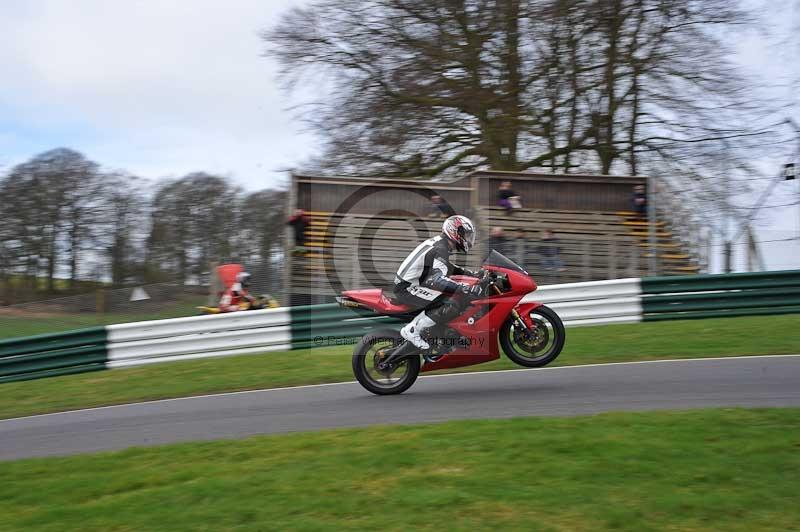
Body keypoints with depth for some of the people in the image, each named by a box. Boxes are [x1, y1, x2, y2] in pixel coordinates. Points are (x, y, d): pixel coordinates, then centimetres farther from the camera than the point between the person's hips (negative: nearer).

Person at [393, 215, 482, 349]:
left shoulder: (438, 242, 12)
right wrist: (464, 288, -41)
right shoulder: (440, 250, -19)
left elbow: (446, 267, 30)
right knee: (456, 303, -22)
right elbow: (437, 279, -35)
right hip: (408, 289, -10)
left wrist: (470, 274, 20)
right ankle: (412, 329, -17)